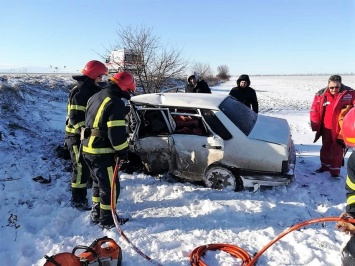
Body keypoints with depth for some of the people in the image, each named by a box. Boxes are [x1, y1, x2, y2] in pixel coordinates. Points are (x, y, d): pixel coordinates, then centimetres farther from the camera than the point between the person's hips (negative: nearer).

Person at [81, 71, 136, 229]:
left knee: (99, 182, 24)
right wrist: (123, 151, -9)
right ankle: (107, 220, 17)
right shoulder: (116, 103, -18)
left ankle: (96, 214, 36)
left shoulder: (95, 97, 12)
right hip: (102, 152, -9)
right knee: (110, 186, 5)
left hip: (88, 148, 10)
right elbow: (117, 133, -22)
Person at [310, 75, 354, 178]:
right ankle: (325, 165, 35)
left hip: (340, 129, -2)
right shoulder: (321, 95, -7)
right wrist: (316, 126, -4)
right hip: (326, 128, 3)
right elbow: (314, 111, -2)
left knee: (337, 150, 5)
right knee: (325, 148, 17)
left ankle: (335, 170, 18)